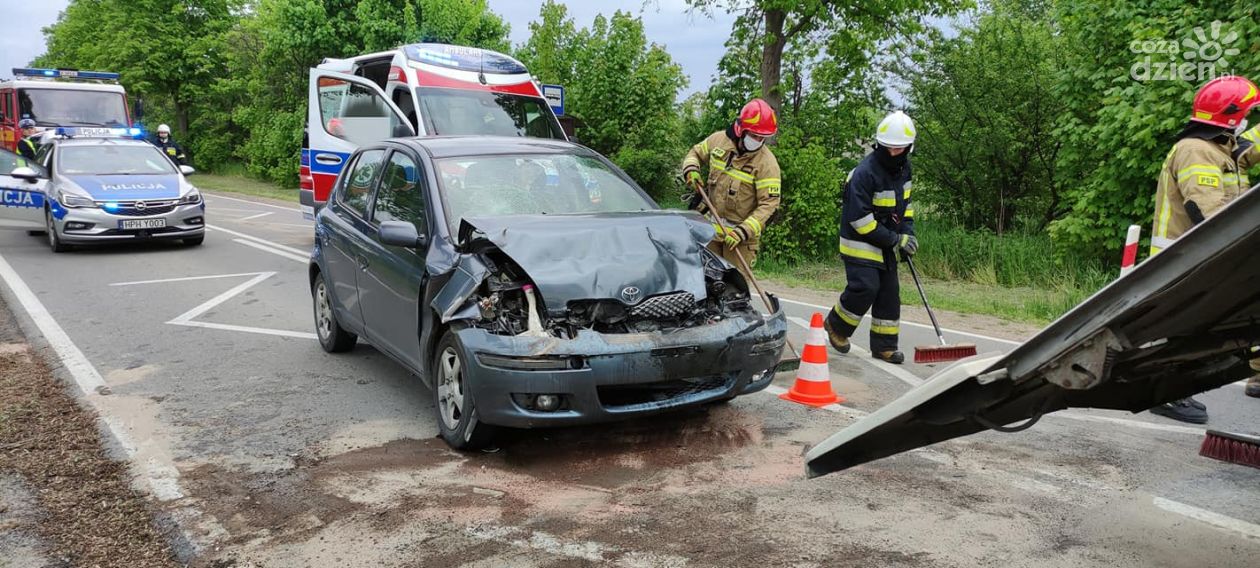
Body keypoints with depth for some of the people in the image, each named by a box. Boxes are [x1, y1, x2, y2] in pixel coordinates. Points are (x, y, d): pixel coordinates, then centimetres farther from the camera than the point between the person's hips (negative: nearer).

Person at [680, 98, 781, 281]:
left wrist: (743, 231, -28)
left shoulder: (767, 162, -16)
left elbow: (769, 203, -18)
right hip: (711, 226, 5)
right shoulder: (718, 140, -3)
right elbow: (696, 152, 18)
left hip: (742, 233, -4)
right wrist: (690, 169, -6)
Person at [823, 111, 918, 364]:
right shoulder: (865, 173, -24)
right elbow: (859, 219, -25)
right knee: (865, 288, -17)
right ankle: (836, 325, 8)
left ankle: (884, 345, 15)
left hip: (886, 244, 8)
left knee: (889, 292, 7)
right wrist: (894, 239, -19)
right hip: (860, 243, -8)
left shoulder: (903, 167, 4)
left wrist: (907, 233, 3)